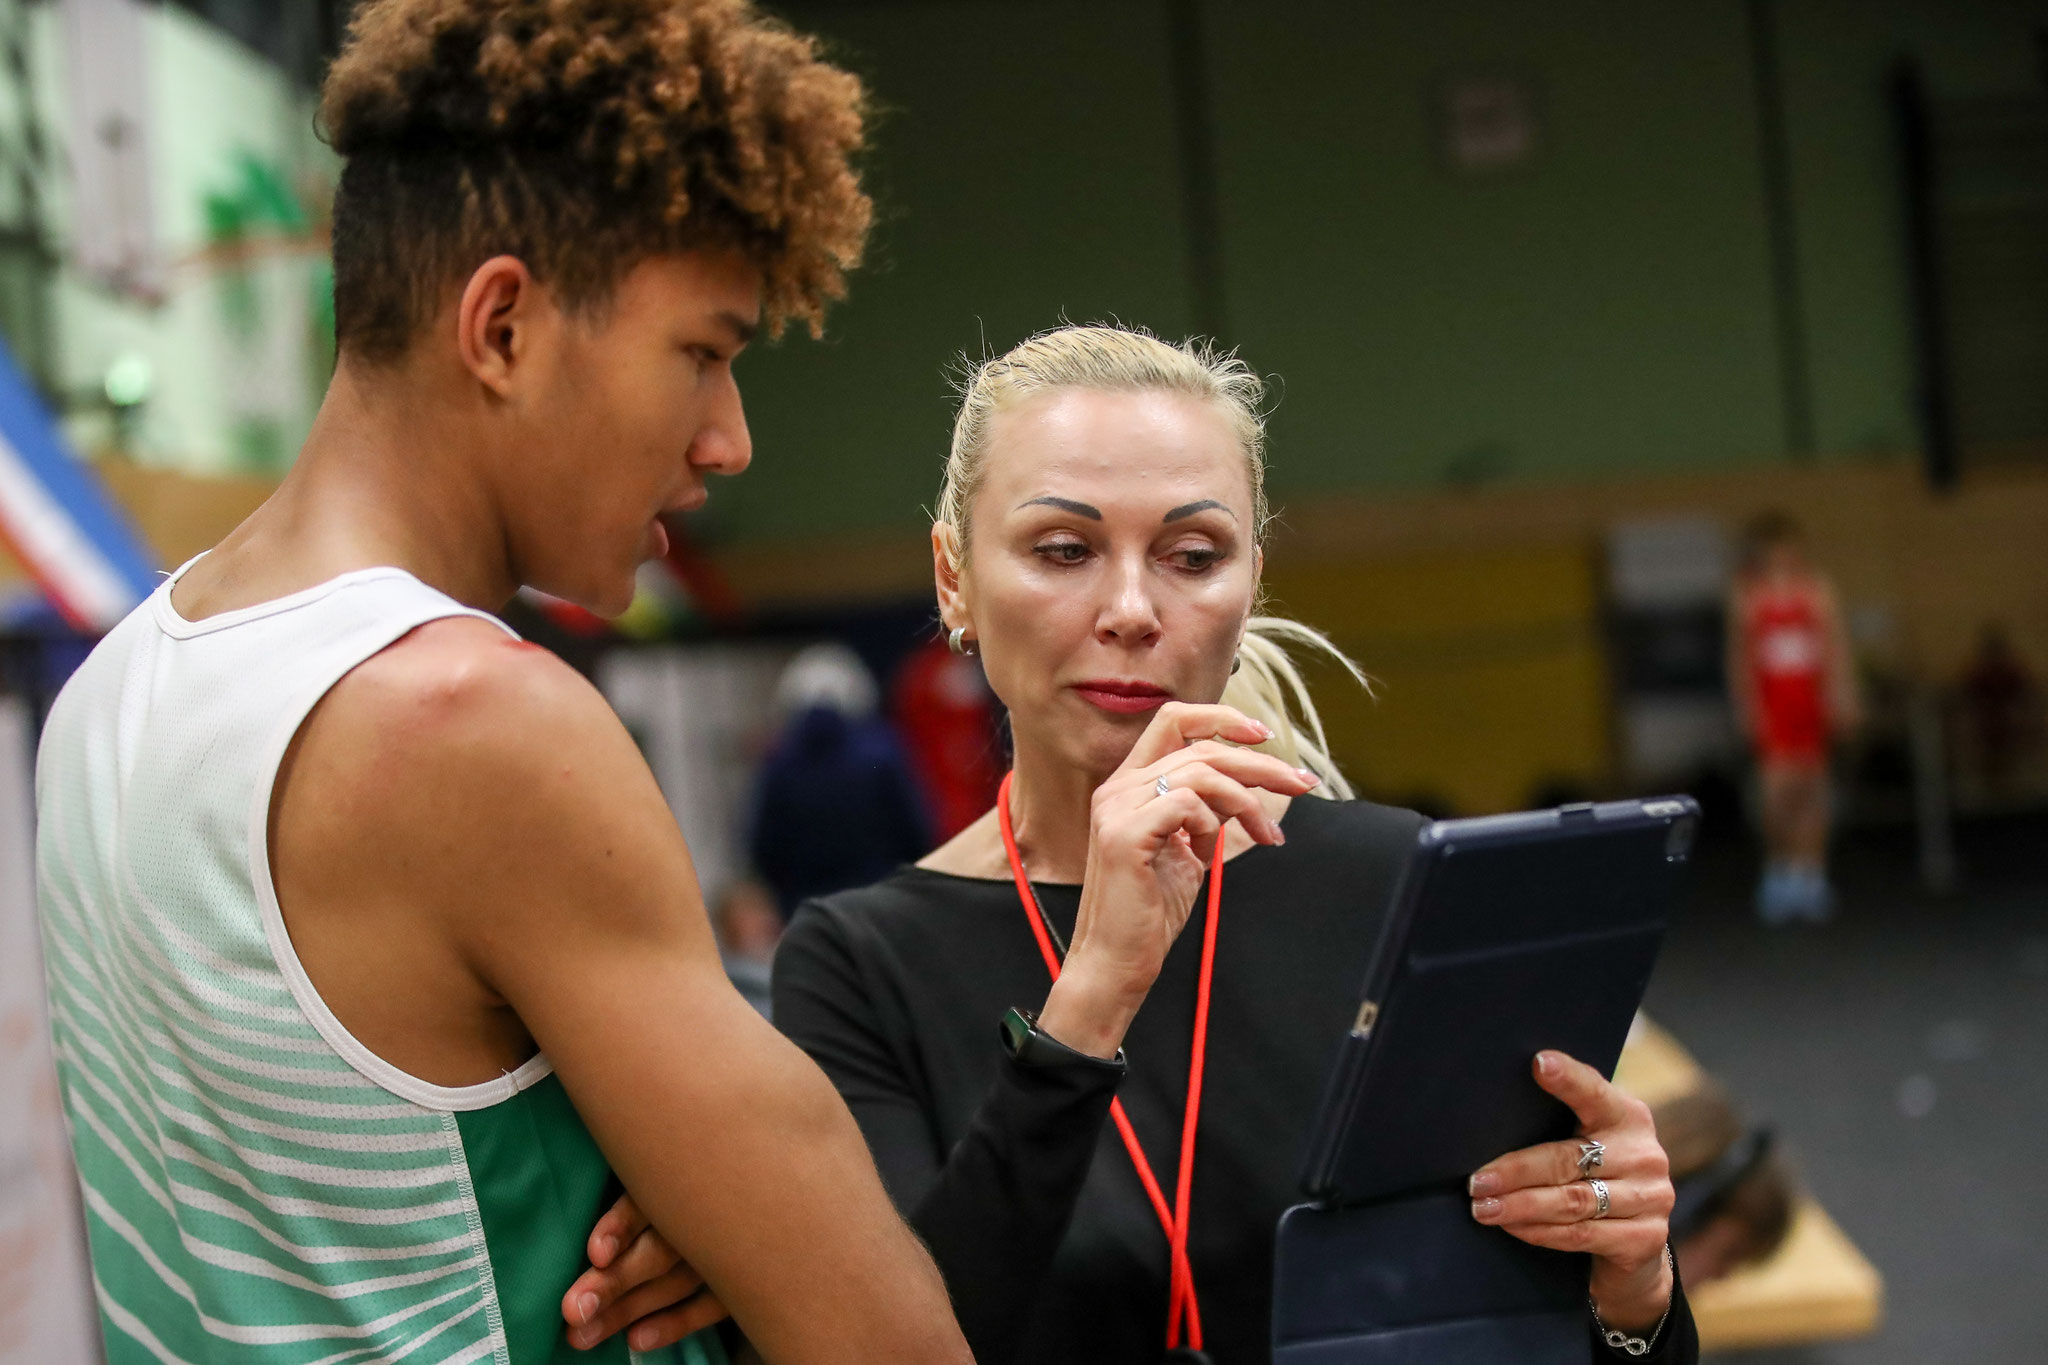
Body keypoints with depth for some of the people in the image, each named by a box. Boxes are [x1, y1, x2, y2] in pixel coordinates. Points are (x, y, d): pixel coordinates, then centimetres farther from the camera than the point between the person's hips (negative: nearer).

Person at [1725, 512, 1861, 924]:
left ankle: (1809, 873, 15)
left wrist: (1843, 697, -4)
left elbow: (1836, 646, 3)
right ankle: (1778, 865, 6)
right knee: (1776, 788, -12)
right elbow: (1740, 656, 4)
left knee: (1811, 790, 6)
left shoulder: (1817, 590, 3)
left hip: (1811, 699, 1)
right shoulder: (1746, 596, 1)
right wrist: (1745, 706, -1)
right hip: (1770, 703, -1)